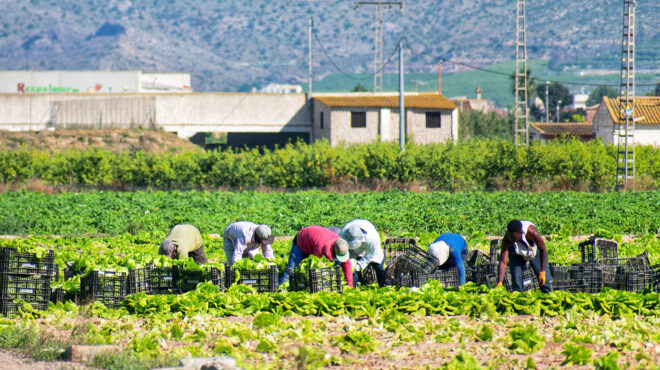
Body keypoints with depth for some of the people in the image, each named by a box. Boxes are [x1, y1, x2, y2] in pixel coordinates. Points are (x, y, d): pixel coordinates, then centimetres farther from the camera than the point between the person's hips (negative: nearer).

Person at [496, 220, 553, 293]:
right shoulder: (507, 240, -36)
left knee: (544, 280, -4)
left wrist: (542, 271, -23)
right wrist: (499, 283, -45)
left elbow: (543, 249, -24)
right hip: (517, 254, 0)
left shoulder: (531, 231, -40)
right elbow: (503, 262, -36)